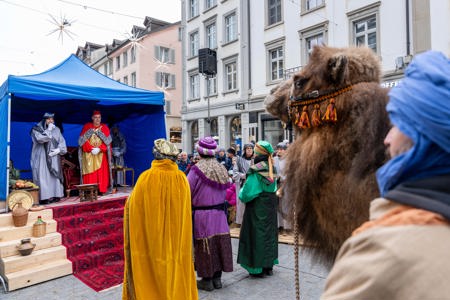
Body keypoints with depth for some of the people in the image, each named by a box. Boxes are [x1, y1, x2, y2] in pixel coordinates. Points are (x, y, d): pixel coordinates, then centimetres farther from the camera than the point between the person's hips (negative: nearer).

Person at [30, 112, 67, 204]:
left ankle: (55, 195, 5)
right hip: (41, 158, -4)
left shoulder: (56, 129, 12)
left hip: (54, 158, 4)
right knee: (43, 177, -8)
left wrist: (58, 149, -10)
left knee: (55, 176, 1)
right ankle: (44, 197, -8)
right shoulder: (36, 129, 1)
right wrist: (49, 130, -11)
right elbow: (40, 138, -18)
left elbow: (62, 142, 7)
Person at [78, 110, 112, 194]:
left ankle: (101, 189, 2)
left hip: (101, 155, 1)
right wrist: (91, 149, -13)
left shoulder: (104, 127, 6)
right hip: (89, 155, 0)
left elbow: (107, 141, -1)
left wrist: (99, 149, -15)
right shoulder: (86, 127, 5)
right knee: (90, 173, -4)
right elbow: (82, 140, -1)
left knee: (101, 173, -2)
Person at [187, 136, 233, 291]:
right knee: (219, 243, 13)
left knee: (205, 245, 7)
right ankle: (217, 278, 25)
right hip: (219, 214, 5)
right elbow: (224, 190, 10)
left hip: (202, 215, -5)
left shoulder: (197, 169, -15)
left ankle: (207, 280, 19)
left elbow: (188, 192, -12)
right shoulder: (221, 168, 3)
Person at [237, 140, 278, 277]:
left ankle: (258, 268, 15)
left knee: (257, 235, 4)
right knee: (269, 233, 16)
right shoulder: (271, 170, 3)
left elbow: (247, 193, -20)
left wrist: (241, 193, -1)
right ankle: (269, 266, 28)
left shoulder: (255, 171, -19)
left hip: (257, 208, -7)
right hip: (271, 206, 7)